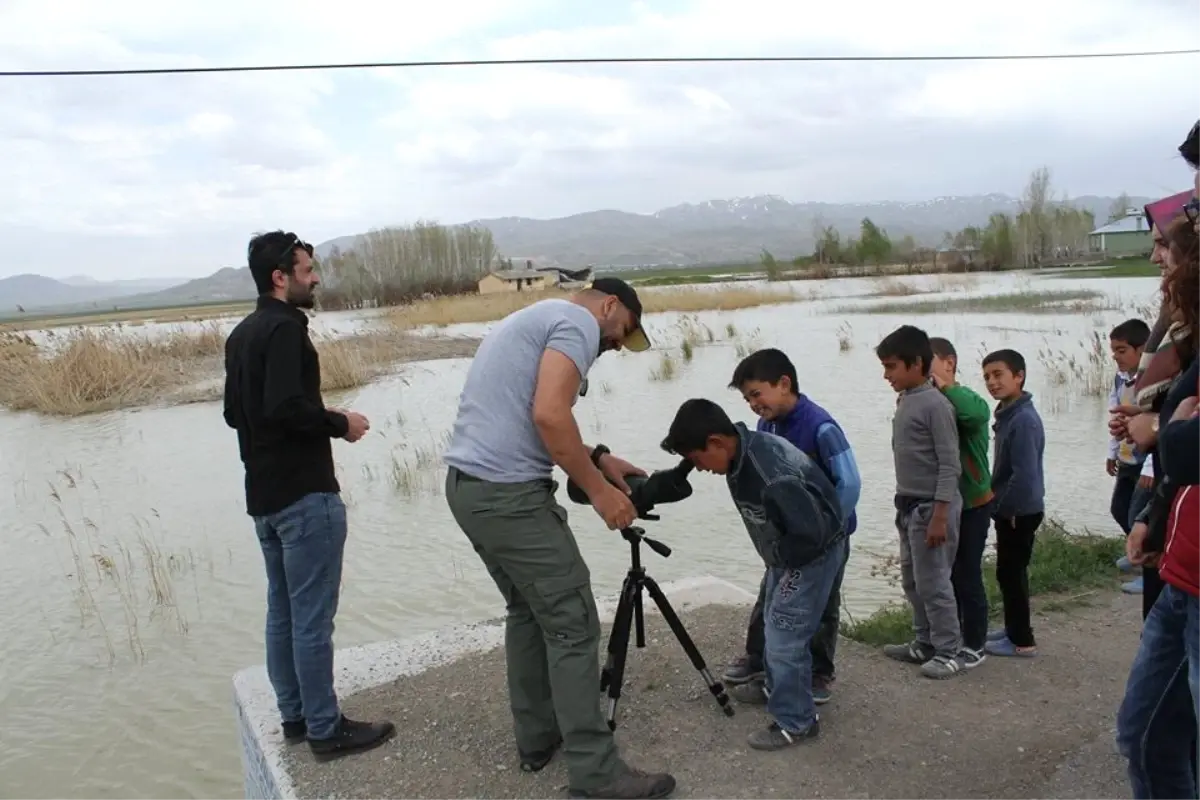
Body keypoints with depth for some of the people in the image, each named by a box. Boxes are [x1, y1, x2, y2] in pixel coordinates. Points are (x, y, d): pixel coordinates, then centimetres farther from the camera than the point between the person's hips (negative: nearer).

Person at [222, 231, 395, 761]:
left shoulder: (241, 334, 13)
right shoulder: (285, 326, -15)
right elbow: (287, 406, -26)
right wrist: (339, 424, -11)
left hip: (263, 495, 10)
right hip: (304, 494, -10)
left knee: (282, 613, 16)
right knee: (312, 619, -1)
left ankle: (295, 717, 27)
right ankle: (325, 731, 9)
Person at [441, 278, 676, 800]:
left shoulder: (535, 318, 25)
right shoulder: (578, 321, -5)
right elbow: (549, 416, -20)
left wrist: (597, 459, 20)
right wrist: (598, 490, -12)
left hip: (467, 486, 10)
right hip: (509, 495, -10)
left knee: (527, 611, 21)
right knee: (572, 624, -4)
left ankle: (537, 739, 30)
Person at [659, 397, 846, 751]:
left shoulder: (772, 473, -37)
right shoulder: (742, 451, -10)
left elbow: (810, 532, -37)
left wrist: (781, 559, -16)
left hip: (815, 551, -9)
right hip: (787, 551, 9)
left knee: (785, 633, -6)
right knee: (774, 622, 22)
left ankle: (796, 722, 8)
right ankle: (775, 685, 42)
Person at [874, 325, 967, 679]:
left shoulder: (935, 405, -17)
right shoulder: (905, 400, 9)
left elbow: (950, 465, -18)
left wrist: (939, 516, -21)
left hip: (930, 507, -9)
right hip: (908, 506, 9)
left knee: (933, 582, -2)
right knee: (912, 580, 16)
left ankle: (950, 652, 10)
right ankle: (925, 643, 28)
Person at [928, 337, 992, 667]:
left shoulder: (965, 399, -15)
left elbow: (978, 413, -40)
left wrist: (945, 385, -29)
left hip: (971, 504, -6)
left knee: (967, 575, 2)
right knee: (944, 574, 16)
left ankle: (975, 644, 17)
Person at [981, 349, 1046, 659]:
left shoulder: (1024, 419, -23)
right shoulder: (1007, 413, 8)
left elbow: (1025, 474, -27)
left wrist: (1007, 508, -17)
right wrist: (999, 504, 14)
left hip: (1019, 512, -10)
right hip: (1010, 510, 10)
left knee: (1010, 573, -1)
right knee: (1010, 572, 18)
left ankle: (1022, 640, 9)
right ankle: (1014, 629, 30)